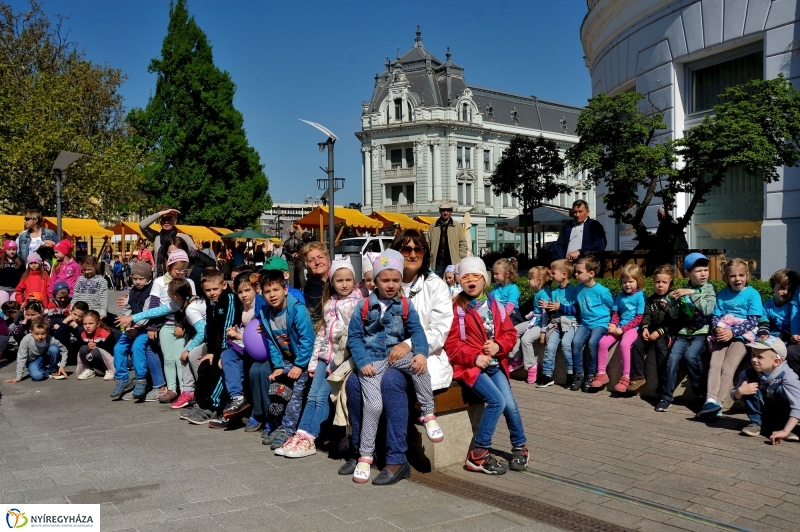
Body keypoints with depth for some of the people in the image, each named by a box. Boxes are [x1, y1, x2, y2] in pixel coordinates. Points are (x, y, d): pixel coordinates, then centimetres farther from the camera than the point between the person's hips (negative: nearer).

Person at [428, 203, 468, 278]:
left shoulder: (457, 226, 6)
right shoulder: (433, 226, 9)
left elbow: (463, 243, 7)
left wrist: (461, 257, -2)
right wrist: (430, 256, 0)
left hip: (453, 261, -1)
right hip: (438, 260, 1)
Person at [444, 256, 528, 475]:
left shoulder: (495, 305, 8)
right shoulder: (456, 308, -9)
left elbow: (510, 333, 9)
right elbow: (451, 344, -11)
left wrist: (498, 346, -11)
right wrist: (474, 357, -19)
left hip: (495, 365, 5)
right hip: (470, 366, -5)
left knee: (510, 404, -7)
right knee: (497, 401, -22)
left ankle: (520, 446, 21)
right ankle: (478, 454, -10)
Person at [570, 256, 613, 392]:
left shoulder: (601, 291, -13)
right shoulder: (579, 288, 3)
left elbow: (613, 306, 1)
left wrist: (610, 323, 3)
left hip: (600, 322, -5)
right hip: (584, 322, 5)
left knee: (592, 342, -30)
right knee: (576, 342, -21)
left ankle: (591, 375, -12)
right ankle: (579, 374, -8)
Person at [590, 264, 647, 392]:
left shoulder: (640, 295, -5)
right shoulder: (620, 295, 13)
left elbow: (639, 318, -9)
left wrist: (622, 329, -15)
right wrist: (613, 325, -7)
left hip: (633, 327, -6)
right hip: (619, 327, 6)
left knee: (624, 343, -33)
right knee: (603, 342, -15)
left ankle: (626, 378, -25)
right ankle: (601, 374, -3)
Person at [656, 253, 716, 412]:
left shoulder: (710, 288, 3)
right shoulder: (683, 291, 10)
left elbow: (708, 310, -13)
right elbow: (675, 315, 7)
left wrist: (692, 293, -22)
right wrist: (672, 301, -11)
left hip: (702, 332, -3)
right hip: (683, 332, 3)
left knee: (690, 355, -28)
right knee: (672, 357, -19)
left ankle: (701, 391, -8)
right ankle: (666, 396, -11)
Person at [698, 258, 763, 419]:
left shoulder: (752, 294, 3)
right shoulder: (722, 294, 16)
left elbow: (753, 321, -4)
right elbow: (715, 316, 12)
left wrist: (733, 332, -17)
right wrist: (717, 329, -11)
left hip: (743, 334, -4)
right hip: (723, 334, 4)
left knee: (727, 367, -23)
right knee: (714, 364, -21)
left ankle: (718, 403, -31)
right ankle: (711, 400, -34)